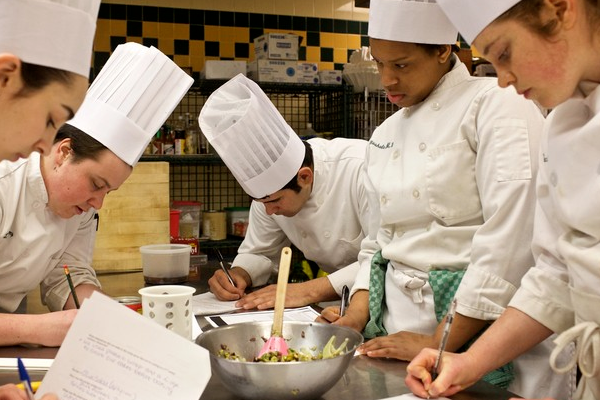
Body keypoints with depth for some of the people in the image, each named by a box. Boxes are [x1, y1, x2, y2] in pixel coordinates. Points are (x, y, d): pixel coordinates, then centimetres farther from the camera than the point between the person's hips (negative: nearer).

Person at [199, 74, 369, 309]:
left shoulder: (361, 167, -27)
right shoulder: (270, 184, -8)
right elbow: (259, 252, 6)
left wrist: (311, 290, -35)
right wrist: (239, 275, -15)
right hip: (337, 303, 5)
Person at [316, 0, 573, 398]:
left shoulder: (498, 104, -11)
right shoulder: (385, 134, 11)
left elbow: (511, 238, -19)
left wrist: (440, 344, -17)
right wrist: (357, 317, -2)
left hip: (474, 327, -5)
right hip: (398, 329, 6)